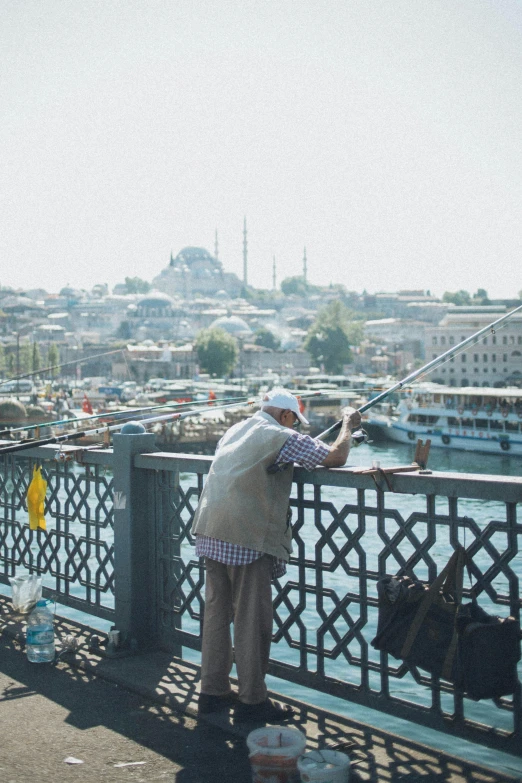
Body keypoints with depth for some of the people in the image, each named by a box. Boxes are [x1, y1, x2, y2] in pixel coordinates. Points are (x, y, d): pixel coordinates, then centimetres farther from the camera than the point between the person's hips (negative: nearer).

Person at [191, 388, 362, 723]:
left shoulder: (234, 431, 19)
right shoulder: (281, 437, -6)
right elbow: (335, 458, -9)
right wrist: (348, 425, 8)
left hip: (211, 537, 8)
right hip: (247, 541, -8)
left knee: (217, 613, 14)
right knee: (252, 620, 1)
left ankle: (213, 691, 23)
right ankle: (252, 700, 9)